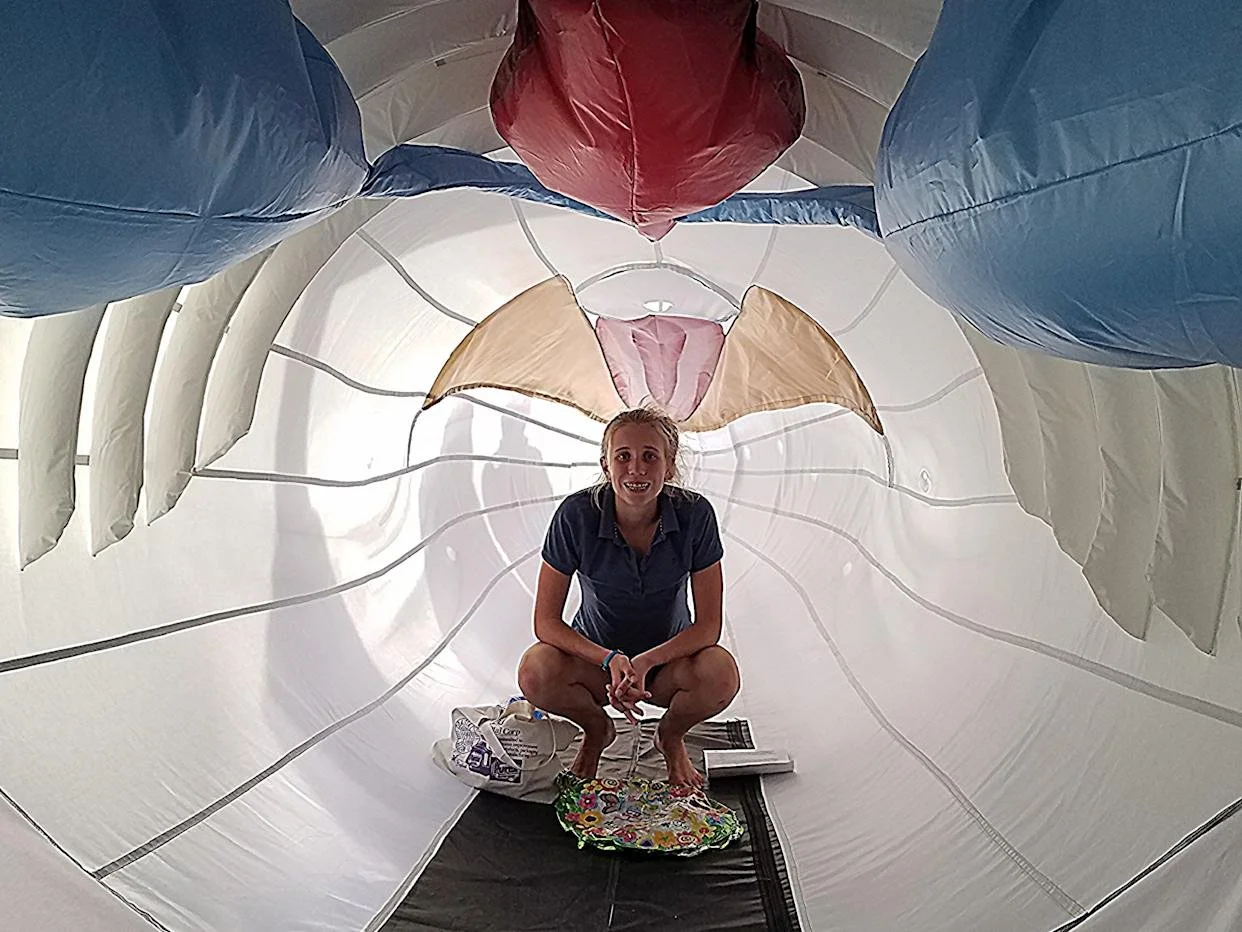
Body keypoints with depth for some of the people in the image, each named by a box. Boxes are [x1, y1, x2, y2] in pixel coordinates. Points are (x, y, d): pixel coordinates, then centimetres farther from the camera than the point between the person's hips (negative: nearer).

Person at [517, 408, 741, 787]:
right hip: (595, 657, 0)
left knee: (723, 675, -32)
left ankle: (671, 735, 6)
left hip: (669, 660, 0)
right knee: (534, 673, -31)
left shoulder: (694, 514, -20)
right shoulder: (577, 515, -22)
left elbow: (708, 625, -16)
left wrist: (645, 662, -31)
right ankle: (597, 729, 6)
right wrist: (611, 660, -31)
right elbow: (546, 621, -16)